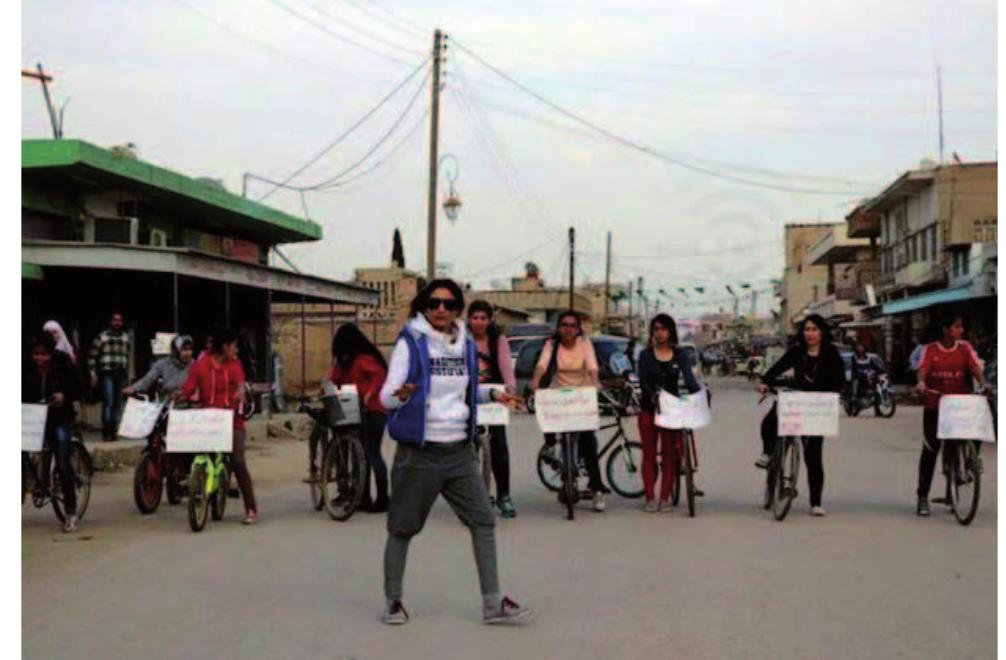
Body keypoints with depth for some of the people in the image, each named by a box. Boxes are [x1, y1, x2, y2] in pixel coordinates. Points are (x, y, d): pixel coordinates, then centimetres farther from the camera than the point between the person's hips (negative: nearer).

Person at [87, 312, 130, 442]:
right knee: (108, 402, -11)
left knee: (118, 404, 5)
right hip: (106, 374, -4)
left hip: (121, 374, 4)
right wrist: (93, 373, -4)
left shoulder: (125, 337, 13)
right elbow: (92, 356, 2)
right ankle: (106, 431, -6)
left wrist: (127, 374, 16)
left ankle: (113, 430, 12)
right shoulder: (102, 337, 0)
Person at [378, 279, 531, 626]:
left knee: (483, 521, 2)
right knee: (402, 528, 5)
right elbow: (386, 396, -15)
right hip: (419, 451, -5)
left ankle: (493, 602, 8)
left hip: (459, 451, 5)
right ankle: (393, 600, 21)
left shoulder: (465, 344, 9)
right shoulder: (410, 343, -9)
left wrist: (492, 393, 9)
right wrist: (401, 395, -37)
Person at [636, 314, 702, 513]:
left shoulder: (680, 356, 4)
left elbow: (689, 379, -8)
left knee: (670, 454, 1)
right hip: (649, 409, -1)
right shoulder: (646, 355, 1)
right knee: (649, 454, 4)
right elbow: (643, 382, -10)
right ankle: (649, 498, 9)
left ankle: (665, 498, 7)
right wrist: (652, 396, -31)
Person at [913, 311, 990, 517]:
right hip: (934, 404, -1)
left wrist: (983, 384, -27)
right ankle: (922, 496, 7)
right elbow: (923, 368, -13)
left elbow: (975, 367, -7)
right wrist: (921, 383, -34)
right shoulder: (930, 350, 2)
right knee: (931, 448, 0)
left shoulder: (965, 348, 6)